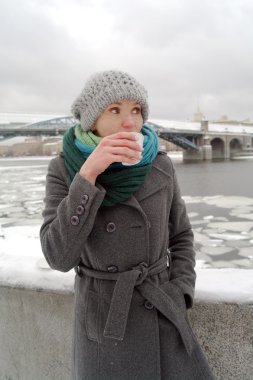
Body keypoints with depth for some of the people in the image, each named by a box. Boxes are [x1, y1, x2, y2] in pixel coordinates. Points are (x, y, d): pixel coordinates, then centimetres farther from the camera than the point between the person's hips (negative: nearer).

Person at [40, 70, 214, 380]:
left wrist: (178, 300, -4)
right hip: (105, 320, -2)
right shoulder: (65, 170, -10)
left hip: (161, 313, 2)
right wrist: (88, 175, -30)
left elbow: (179, 236, 7)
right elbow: (59, 255, -21)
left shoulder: (158, 166, -5)